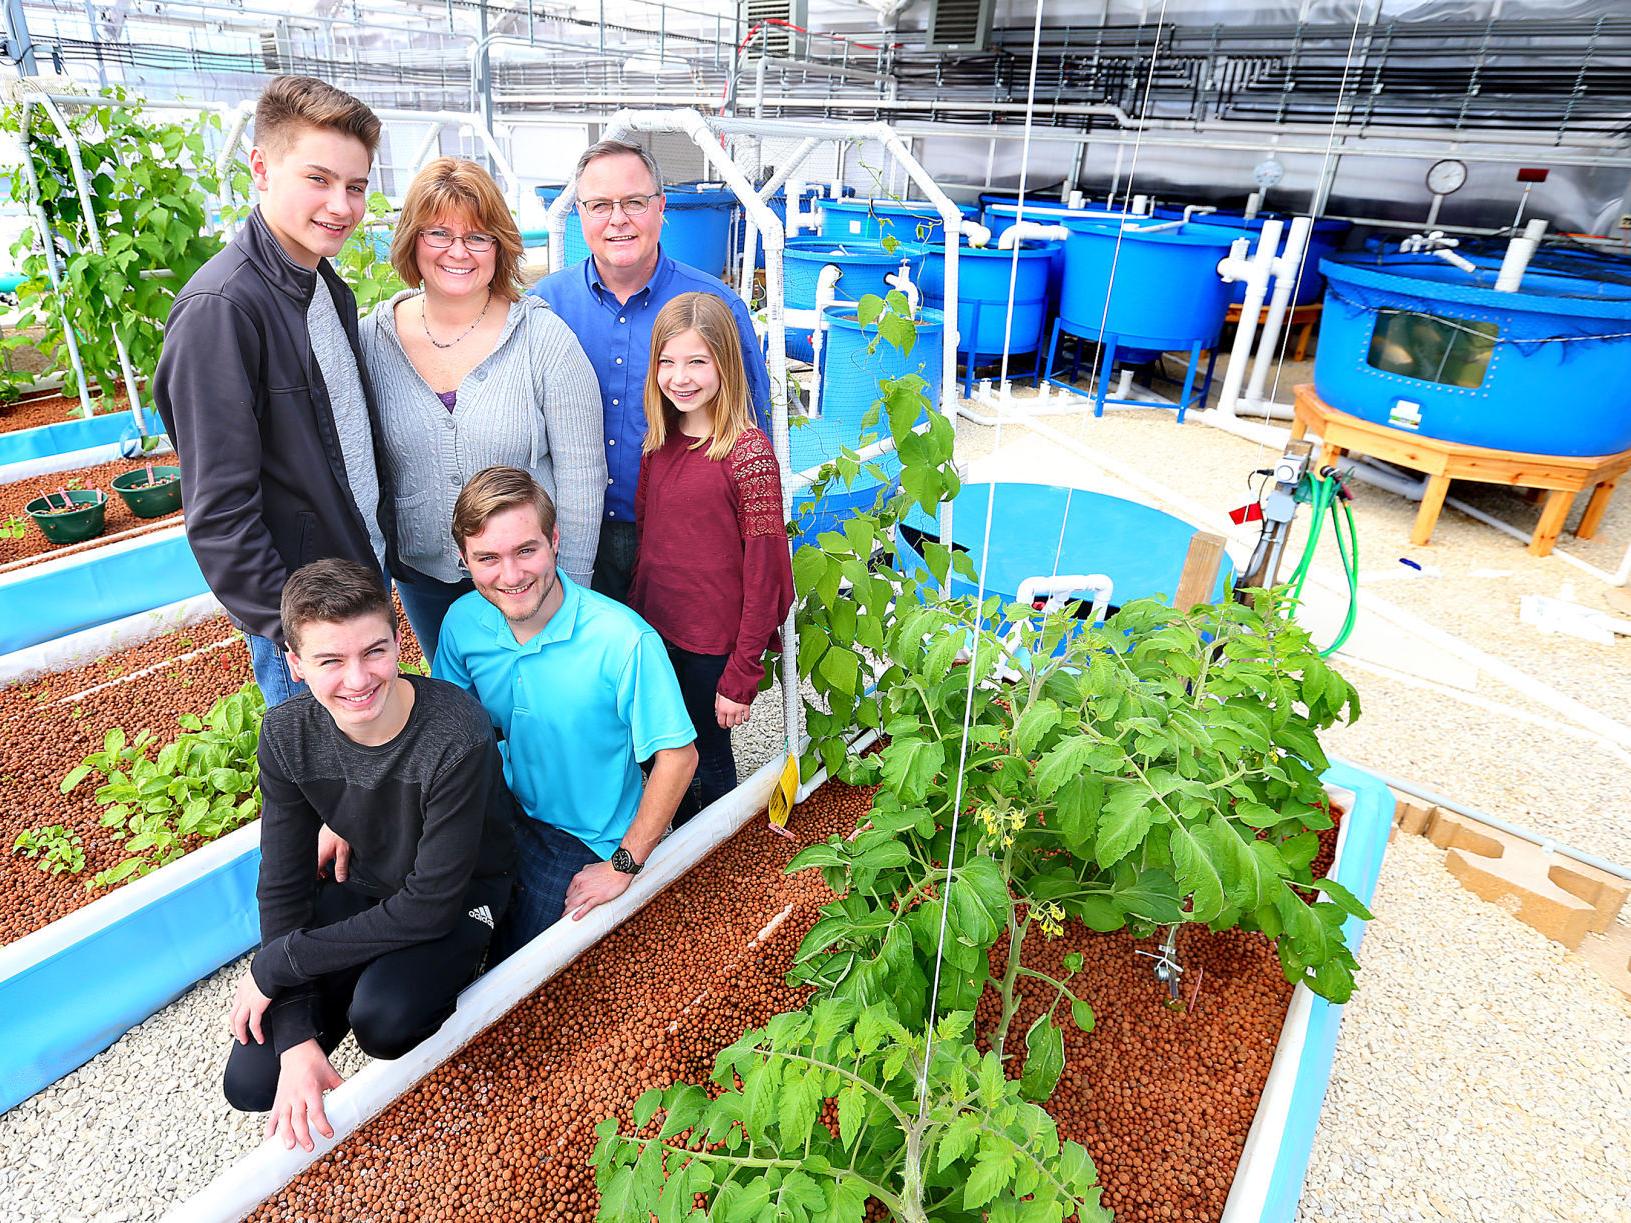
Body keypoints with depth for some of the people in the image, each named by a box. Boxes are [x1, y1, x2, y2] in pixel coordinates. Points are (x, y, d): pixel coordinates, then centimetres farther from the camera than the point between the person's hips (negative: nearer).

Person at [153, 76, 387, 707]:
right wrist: (287, 631, -19)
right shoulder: (221, 306, -22)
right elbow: (218, 512, -22)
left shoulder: (331, 286, 4)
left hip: (368, 575, 7)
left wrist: (380, 551, 12)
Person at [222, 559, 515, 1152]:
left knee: (383, 1018, -33)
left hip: (460, 895, -5)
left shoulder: (456, 735, -34)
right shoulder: (286, 735, -16)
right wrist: (296, 1041, -17)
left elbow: (432, 901, -26)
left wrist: (277, 965, -19)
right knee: (250, 1082, -2)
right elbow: (282, 885, -9)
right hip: (365, 886, 5)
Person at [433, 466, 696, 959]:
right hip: (504, 810, 5)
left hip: (581, 840, -4)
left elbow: (678, 756, -19)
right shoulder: (463, 621, -10)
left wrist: (623, 866, -14)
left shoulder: (625, 641, -28)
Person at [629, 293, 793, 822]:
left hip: (713, 648, -6)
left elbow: (765, 576, -17)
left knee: (706, 765, 14)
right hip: (653, 633, 6)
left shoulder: (748, 452, -18)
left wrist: (741, 677, -15)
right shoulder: (659, 443, 2)